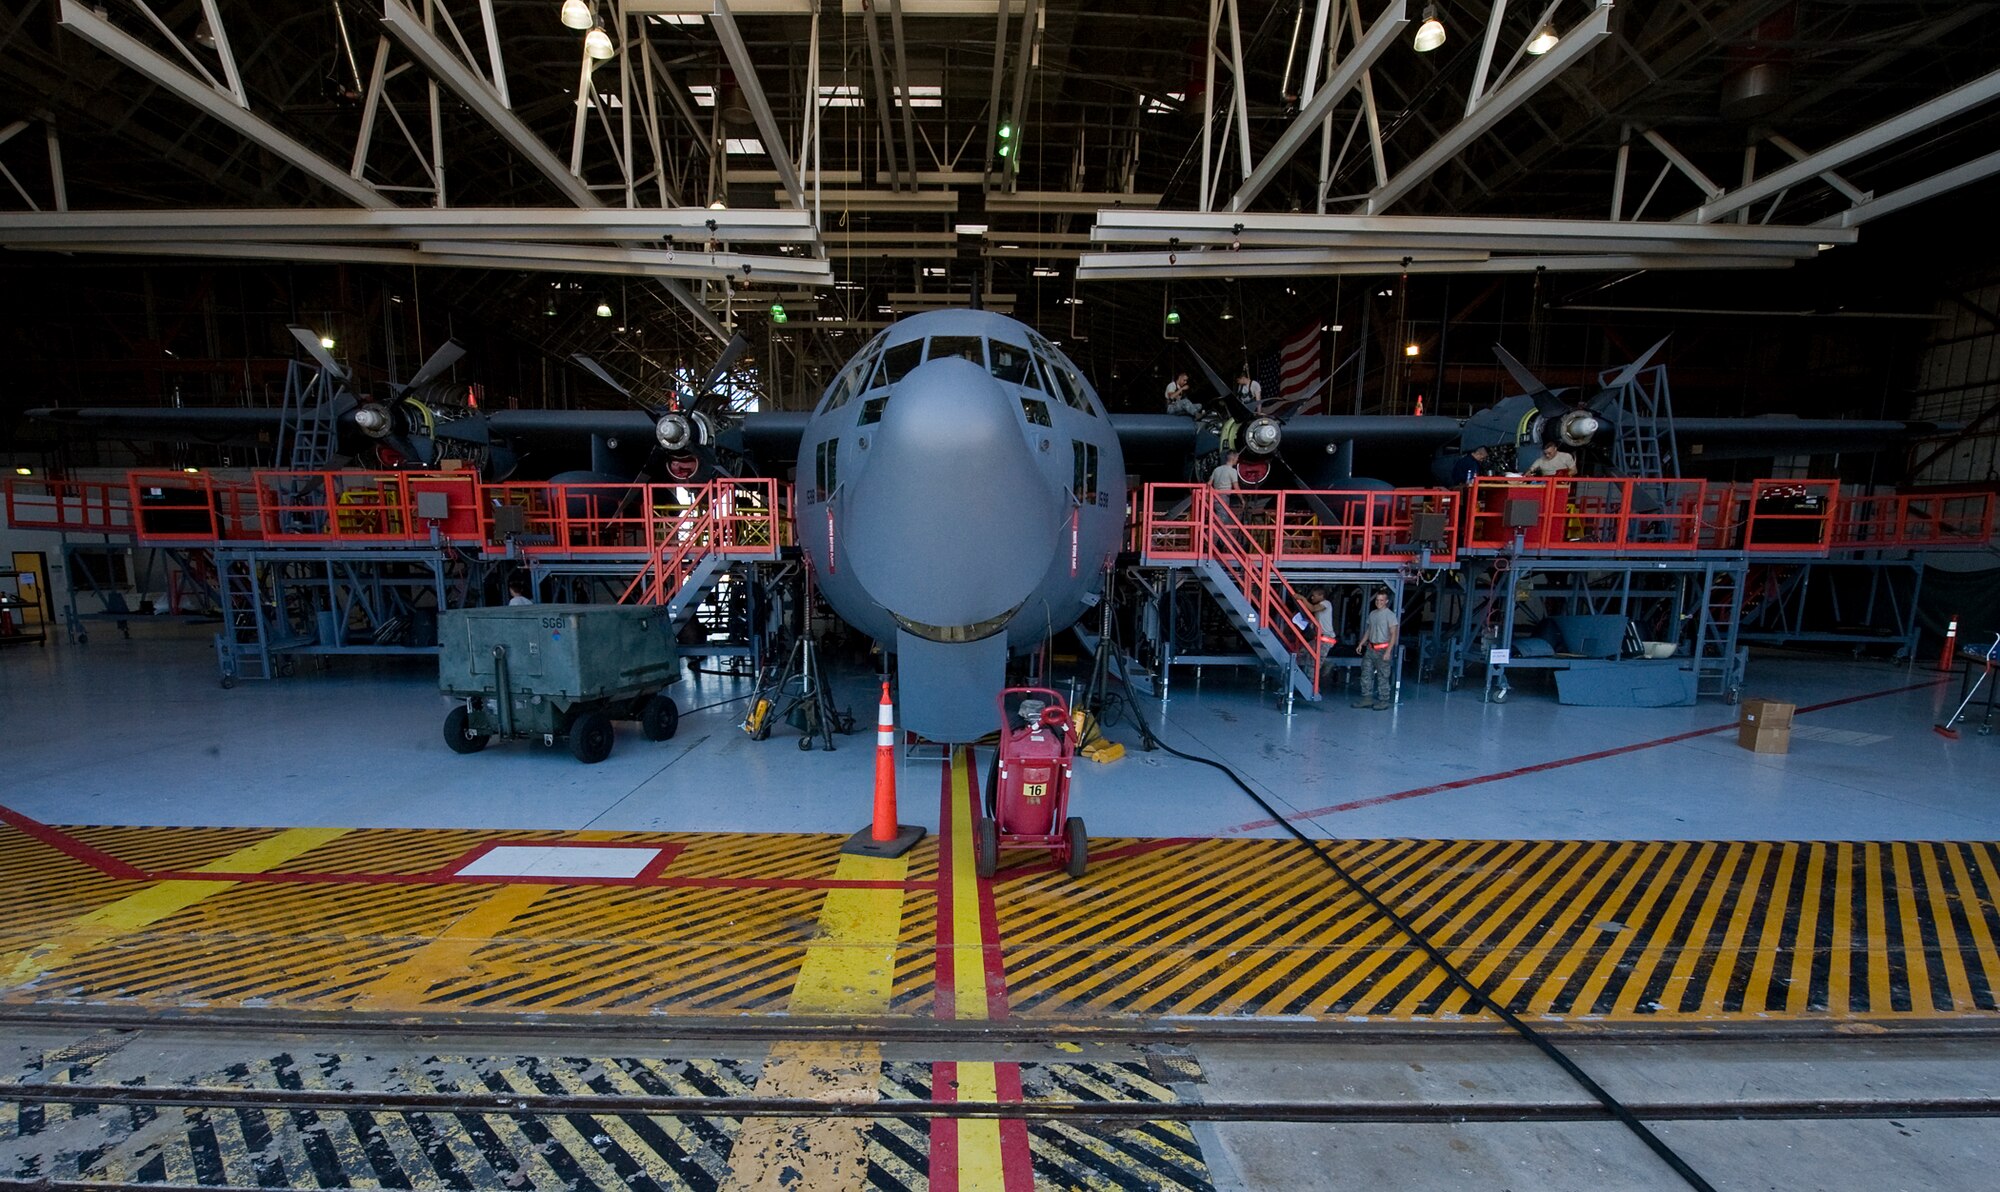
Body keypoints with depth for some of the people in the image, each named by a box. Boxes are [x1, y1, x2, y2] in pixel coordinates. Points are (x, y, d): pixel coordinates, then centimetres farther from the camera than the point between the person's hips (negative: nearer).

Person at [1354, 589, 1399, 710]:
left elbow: (1393, 634, -12)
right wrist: (1361, 644, 15)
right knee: (1366, 673, 8)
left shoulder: (1390, 615, -9)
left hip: (1382, 649, -7)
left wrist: (1388, 651, -19)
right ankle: (1367, 698, 14)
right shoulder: (1372, 613, 12)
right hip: (1370, 648, 7)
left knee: (1383, 677, -3)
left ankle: (1383, 701, 3)